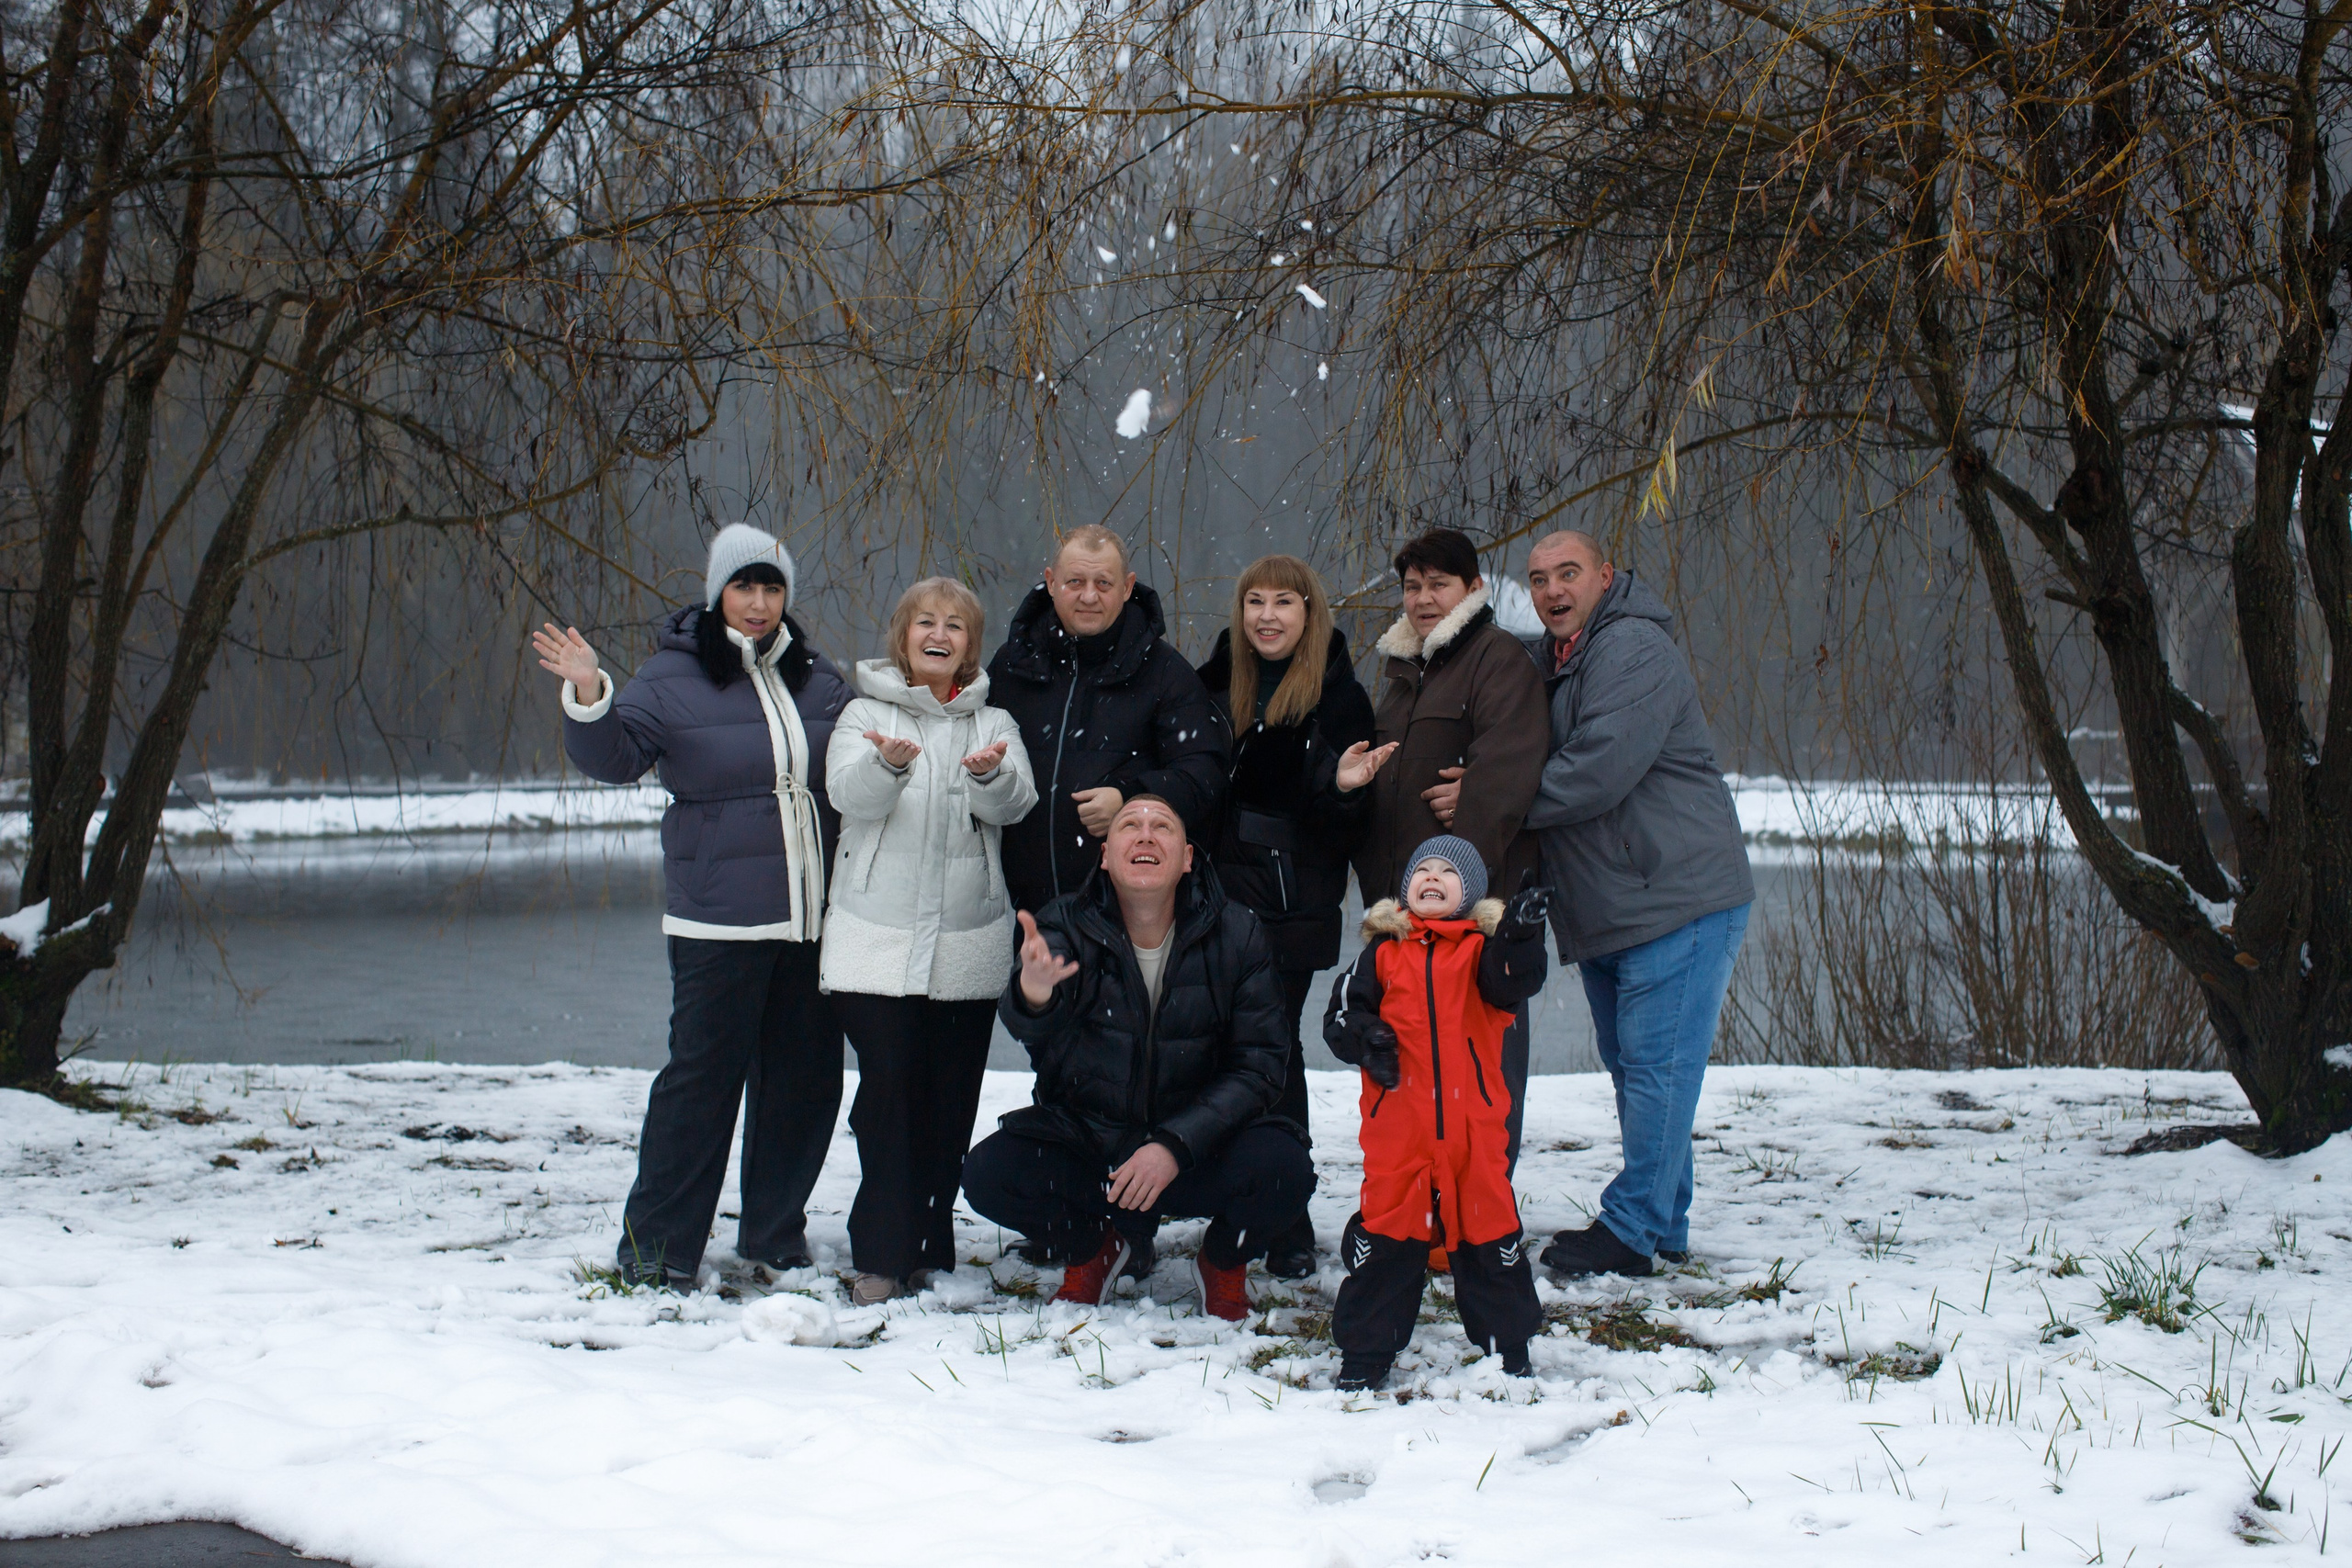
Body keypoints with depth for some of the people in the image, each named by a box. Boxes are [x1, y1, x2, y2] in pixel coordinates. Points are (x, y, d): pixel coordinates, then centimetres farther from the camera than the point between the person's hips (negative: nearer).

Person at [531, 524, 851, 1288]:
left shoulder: (816, 678, 12)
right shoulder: (673, 676, -1)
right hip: (718, 923, -5)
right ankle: (655, 1245, 3)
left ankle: (775, 1236, 23)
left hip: (812, 921, 5)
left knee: (805, 1079, 10)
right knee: (703, 1075, -6)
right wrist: (588, 698, -25)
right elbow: (614, 758, -9)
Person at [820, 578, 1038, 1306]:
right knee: (888, 1085, -9)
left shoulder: (993, 723, 13)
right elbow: (849, 793, -11)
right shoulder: (865, 714, 8)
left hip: (968, 940, 2)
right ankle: (881, 1253, -4)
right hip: (877, 938, -2)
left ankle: (930, 1243, 14)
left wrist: (990, 774, -29)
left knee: (952, 1097, 3)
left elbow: (1015, 803, -6)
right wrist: (888, 762, -33)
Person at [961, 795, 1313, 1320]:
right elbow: (1030, 1027, -29)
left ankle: (1223, 1261, 7)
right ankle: (1088, 1247, 8)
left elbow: (1259, 1065, -10)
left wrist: (1176, 1145, -24)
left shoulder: (1235, 935, -7)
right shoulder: (1065, 927, -8)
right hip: (1082, 1143, 1)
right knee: (988, 1173, -25)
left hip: (1196, 1147, 0)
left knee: (1283, 1168, -29)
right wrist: (1033, 998, -55)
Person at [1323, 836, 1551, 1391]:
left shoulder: (1481, 947, 5)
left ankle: (1507, 1344, 22)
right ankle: (1366, 1351, 15)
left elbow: (1514, 982, -14)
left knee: (1487, 1228, 7)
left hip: (1473, 1124, 0)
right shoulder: (1383, 953, 8)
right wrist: (1365, 1039, -12)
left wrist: (1521, 936, -33)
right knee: (1385, 1229, 4)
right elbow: (1341, 1013, 8)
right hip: (1397, 1125, 0)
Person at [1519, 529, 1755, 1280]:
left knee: (1655, 1065, -7)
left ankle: (1630, 1231, -5)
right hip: (1608, 909, 10)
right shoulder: (1548, 659, 15)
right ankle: (1663, 1221, 23)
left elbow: (1597, 771, -24)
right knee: (1628, 1064, 14)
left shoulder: (1633, 650, -15)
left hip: (1677, 897, -10)